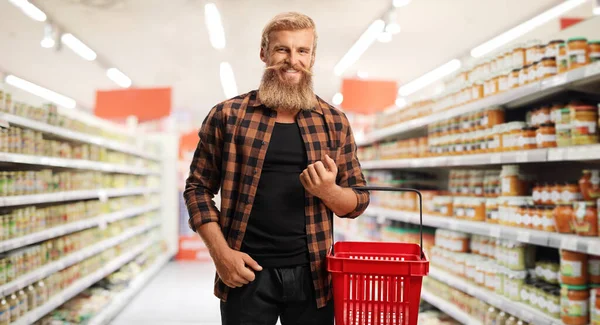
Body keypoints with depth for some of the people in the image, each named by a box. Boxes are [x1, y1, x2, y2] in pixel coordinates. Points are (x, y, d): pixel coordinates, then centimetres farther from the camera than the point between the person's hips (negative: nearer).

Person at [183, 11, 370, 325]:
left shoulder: (335, 122, 5)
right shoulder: (227, 116, 0)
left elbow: (359, 199, 9)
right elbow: (197, 188, 2)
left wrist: (328, 191, -13)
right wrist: (221, 252, -8)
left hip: (312, 275, 2)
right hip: (246, 273, -2)